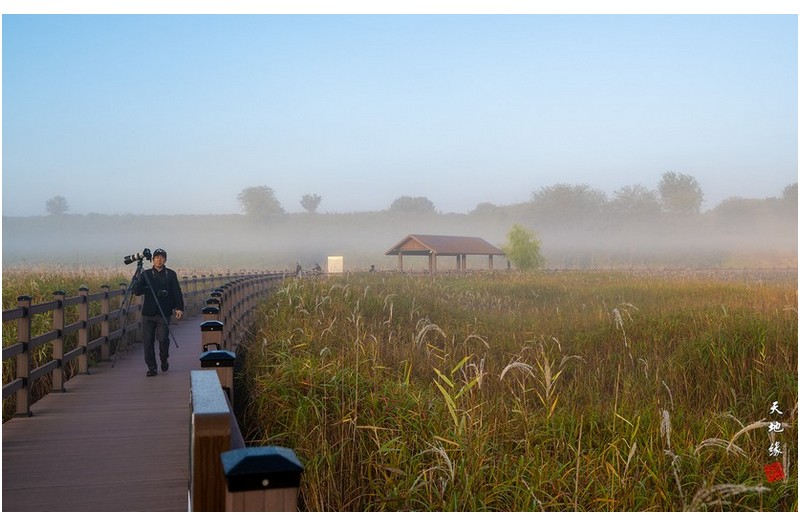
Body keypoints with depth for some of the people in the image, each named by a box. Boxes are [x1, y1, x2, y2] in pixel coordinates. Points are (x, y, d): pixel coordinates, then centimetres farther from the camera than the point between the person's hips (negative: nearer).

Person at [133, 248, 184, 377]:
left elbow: (177, 292, 5)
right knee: (148, 340, 0)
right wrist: (138, 281, -19)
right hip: (148, 313, 1)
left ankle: (164, 360, 16)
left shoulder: (171, 274, 7)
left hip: (164, 313, -1)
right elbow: (137, 292, 1)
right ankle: (152, 367, 10)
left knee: (163, 338, -13)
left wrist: (179, 308, -7)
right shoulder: (146, 274, 8)